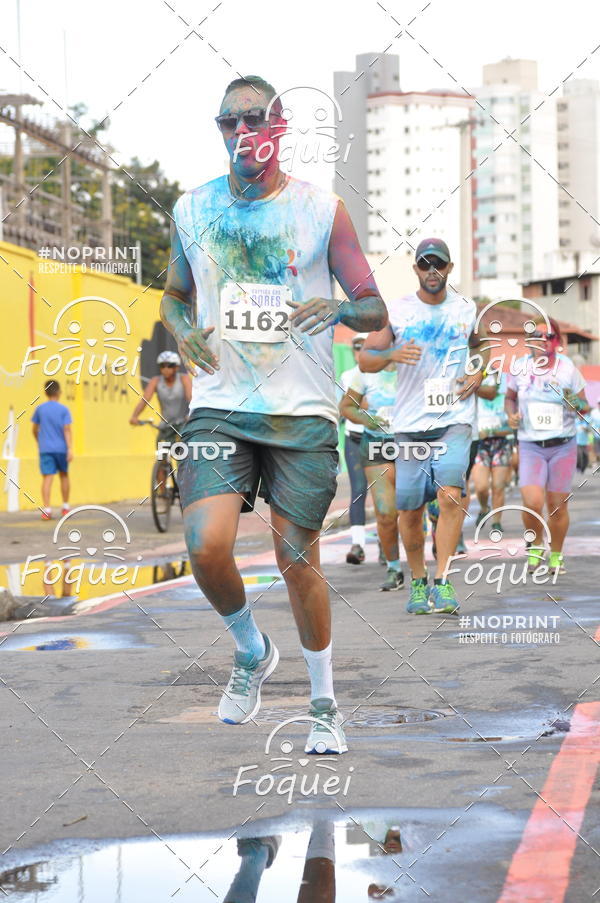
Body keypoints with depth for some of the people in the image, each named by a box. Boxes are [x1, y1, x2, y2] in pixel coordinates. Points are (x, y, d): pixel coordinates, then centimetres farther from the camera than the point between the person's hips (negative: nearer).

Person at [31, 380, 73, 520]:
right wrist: (70, 449, -12)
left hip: (45, 449, 0)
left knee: (47, 477, -5)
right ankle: (65, 507, 24)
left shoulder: (40, 409, 3)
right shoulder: (64, 409, -3)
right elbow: (67, 430, -10)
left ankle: (46, 509, -17)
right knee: (64, 475, 17)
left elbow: (35, 429, 11)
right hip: (61, 449, 0)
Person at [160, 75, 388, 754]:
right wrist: (182, 330, 1)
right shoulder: (191, 209, 8)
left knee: (298, 558, 1)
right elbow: (174, 294, 23)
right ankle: (252, 650, 15)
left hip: (302, 410, -1)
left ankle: (324, 703, 21)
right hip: (218, 407, 2)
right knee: (206, 548, -16)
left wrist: (340, 309, -18)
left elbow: (375, 310, 4)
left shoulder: (322, 210, 1)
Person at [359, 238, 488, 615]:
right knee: (410, 509, 4)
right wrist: (393, 354, -22)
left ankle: (443, 584, -18)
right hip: (410, 423, 1)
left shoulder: (466, 309, 7)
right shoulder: (396, 312, 2)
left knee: (450, 495, -20)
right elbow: (365, 359, -1)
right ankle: (418, 582, 24)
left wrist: (478, 374, 6)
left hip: (454, 419, -1)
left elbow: (483, 344, 26)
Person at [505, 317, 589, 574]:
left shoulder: (568, 369, -5)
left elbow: (585, 407, 3)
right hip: (530, 446, 0)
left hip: (563, 446, 0)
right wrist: (511, 415, -6)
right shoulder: (520, 367, -2)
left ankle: (556, 554, 29)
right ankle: (536, 545, 13)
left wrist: (577, 405, -20)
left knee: (557, 506, 4)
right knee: (532, 504, -16)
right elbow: (509, 398, 15)